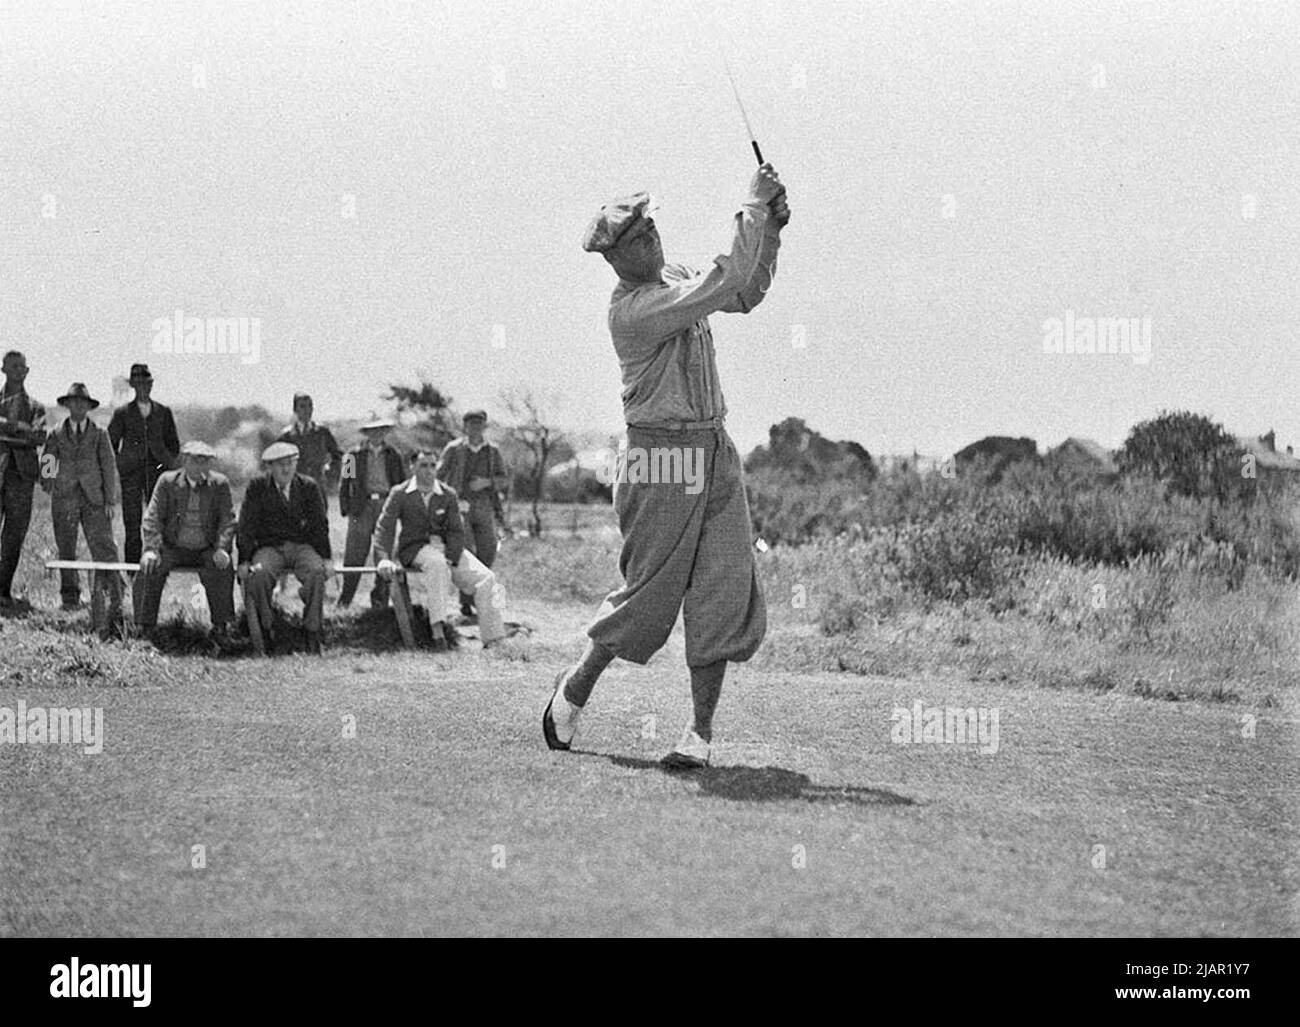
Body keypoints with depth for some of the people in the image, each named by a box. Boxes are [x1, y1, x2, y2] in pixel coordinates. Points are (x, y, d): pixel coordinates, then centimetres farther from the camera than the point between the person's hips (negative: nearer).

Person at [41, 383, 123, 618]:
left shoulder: (99, 434, 8)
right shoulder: (56, 436, 9)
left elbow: (109, 467, 5)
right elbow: (47, 464, 11)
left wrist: (111, 500, -1)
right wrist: (47, 478, -11)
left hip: (94, 498, -1)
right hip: (64, 498, 1)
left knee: (104, 548, -11)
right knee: (66, 550, 4)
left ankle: (115, 600, -15)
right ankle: (70, 596, 16)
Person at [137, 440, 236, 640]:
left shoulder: (220, 483, 1)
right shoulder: (167, 481, -1)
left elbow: (228, 520, -1)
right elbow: (152, 518, -4)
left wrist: (222, 549, -19)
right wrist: (151, 549, -20)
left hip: (206, 550, 0)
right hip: (174, 548, 0)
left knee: (223, 569, -31)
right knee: (151, 568, -28)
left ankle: (221, 624, -14)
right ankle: (147, 626, -16)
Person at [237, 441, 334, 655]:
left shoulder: (308, 487, 6)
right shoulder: (257, 487, 2)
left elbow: (320, 524, 5)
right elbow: (246, 525, -1)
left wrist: (326, 559, -7)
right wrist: (244, 560, -11)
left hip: (302, 546, 1)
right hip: (269, 547, -1)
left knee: (316, 572, -32)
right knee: (258, 574, -34)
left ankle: (312, 634, -24)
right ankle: (264, 632, -19)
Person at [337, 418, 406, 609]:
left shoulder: (394, 456, 13)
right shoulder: (354, 455, 9)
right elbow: (344, 485, 9)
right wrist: (347, 510, 0)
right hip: (362, 507, -1)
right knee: (354, 556, -6)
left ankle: (380, 600, 6)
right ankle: (344, 600, 0)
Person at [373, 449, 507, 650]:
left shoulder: (448, 495, 7)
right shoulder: (400, 494, 1)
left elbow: (456, 531, 2)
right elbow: (384, 528, -5)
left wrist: (451, 559, -16)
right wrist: (384, 559, -20)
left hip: (446, 547, 4)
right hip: (414, 549, -4)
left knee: (485, 579, -16)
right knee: (436, 563, -40)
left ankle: (492, 639, -19)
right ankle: (438, 627, -46)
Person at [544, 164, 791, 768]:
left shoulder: (674, 279, 10)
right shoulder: (632, 308, -17)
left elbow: (745, 294, 24)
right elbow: (725, 285, -25)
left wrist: (771, 228, 10)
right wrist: (753, 209, -19)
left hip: (715, 454, 7)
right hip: (662, 459, -7)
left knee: (723, 592, -1)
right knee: (651, 592, 0)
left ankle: (701, 732, 3)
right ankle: (575, 690, 23)